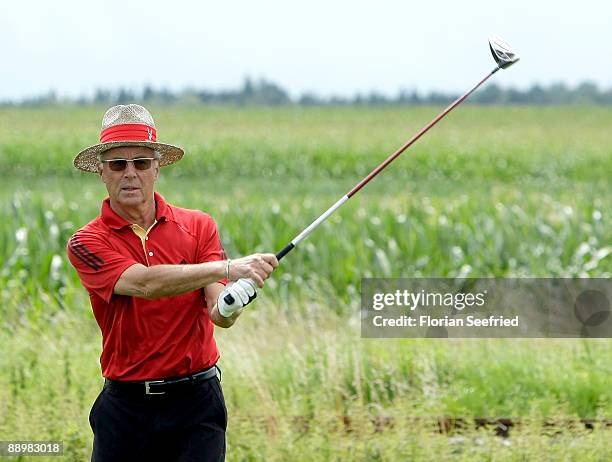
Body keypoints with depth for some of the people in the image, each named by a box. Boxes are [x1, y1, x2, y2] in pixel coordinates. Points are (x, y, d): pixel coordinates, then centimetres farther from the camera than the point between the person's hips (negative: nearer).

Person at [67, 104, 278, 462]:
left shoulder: (198, 227, 3)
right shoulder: (87, 243, -4)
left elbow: (219, 314, -7)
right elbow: (144, 284, -22)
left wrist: (230, 304, -32)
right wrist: (227, 268, -32)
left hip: (196, 404, 1)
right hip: (124, 404, 0)